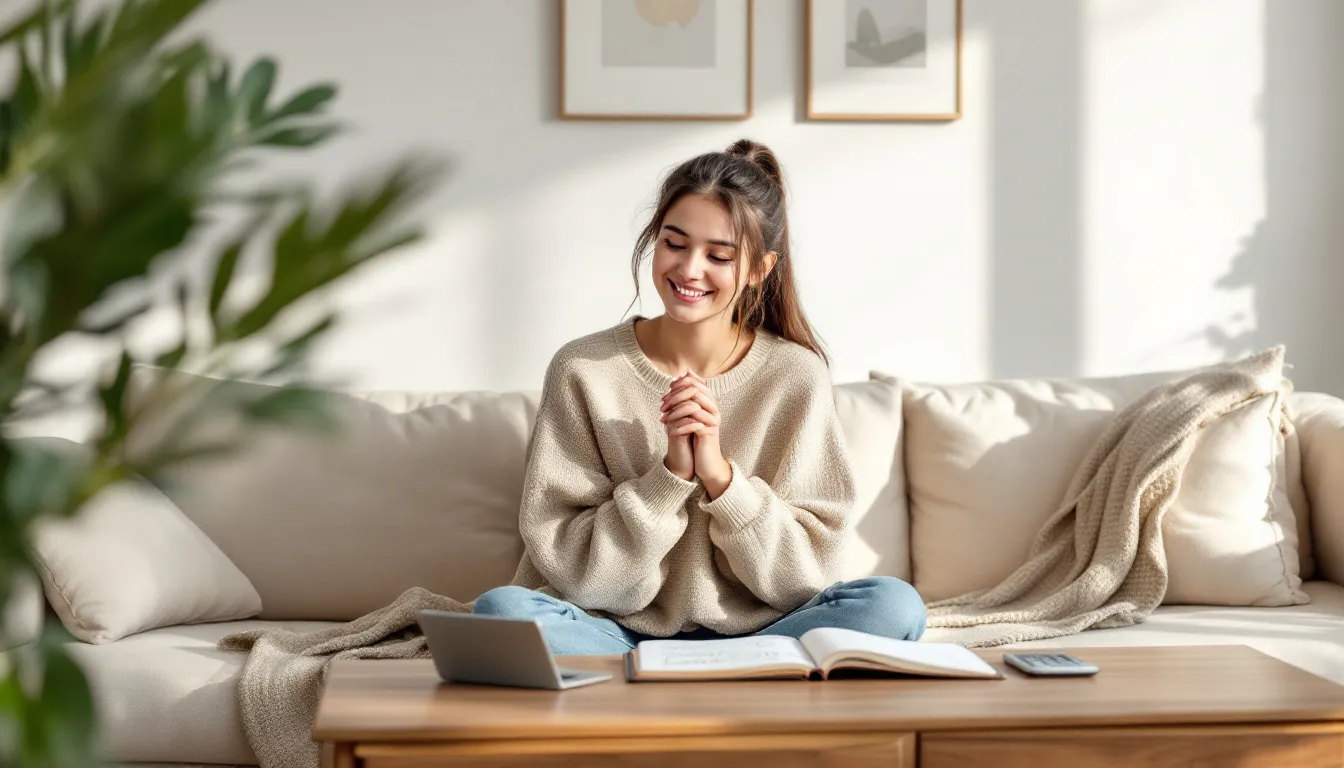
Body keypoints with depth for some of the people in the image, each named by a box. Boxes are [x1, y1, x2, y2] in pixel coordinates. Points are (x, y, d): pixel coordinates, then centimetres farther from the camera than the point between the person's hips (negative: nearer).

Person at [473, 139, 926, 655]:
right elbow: (567, 566, -7)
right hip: (617, 635, -1)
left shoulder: (797, 376, -1)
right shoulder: (581, 370, -4)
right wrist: (670, 475, -19)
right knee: (500, 609, -29)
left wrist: (719, 473, -18)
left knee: (894, 605, -25)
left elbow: (807, 573, -5)